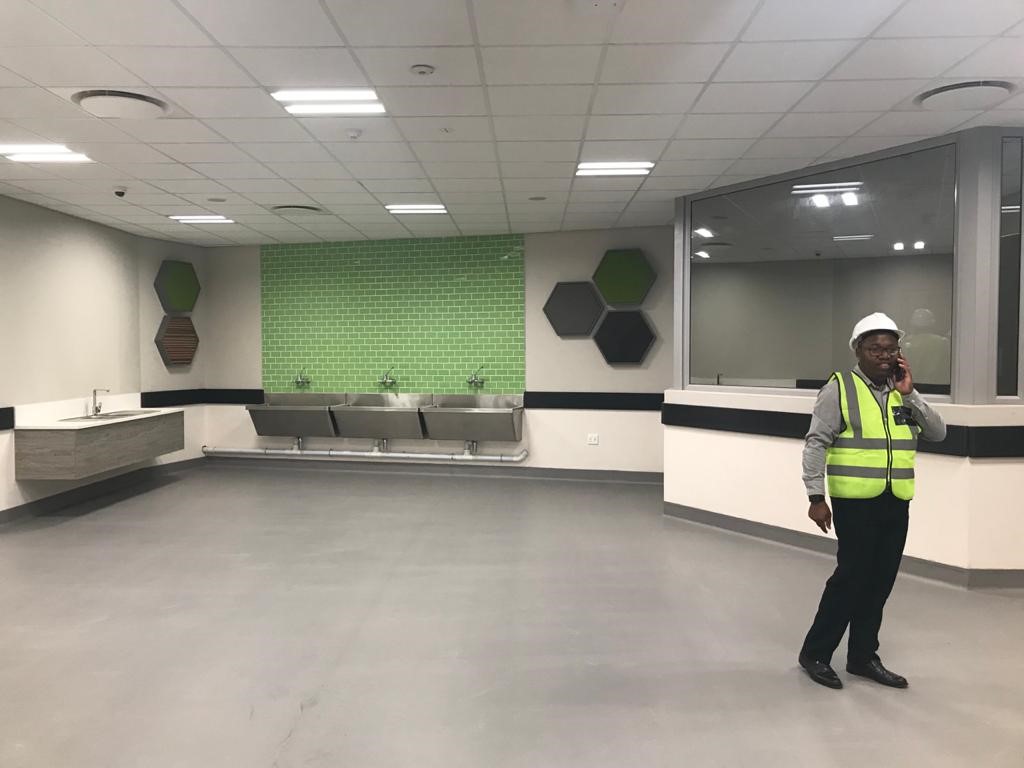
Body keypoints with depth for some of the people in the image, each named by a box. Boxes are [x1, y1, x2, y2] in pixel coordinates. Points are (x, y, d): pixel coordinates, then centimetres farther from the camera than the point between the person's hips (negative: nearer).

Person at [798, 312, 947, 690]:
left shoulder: (903, 391, 12)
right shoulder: (839, 388, -5)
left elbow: (938, 433, 5)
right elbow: (815, 444, -9)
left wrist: (909, 394, -5)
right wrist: (816, 496, -13)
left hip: (895, 502, 6)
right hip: (855, 501, -6)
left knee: (881, 580, 11)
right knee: (852, 575, -4)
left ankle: (863, 656, 25)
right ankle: (815, 652, 11)